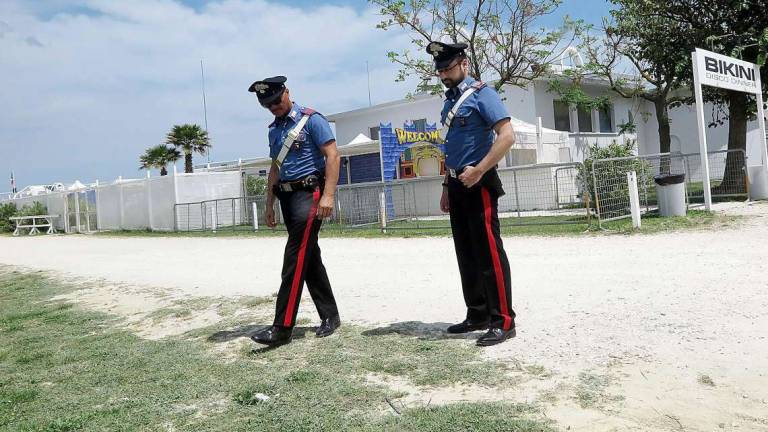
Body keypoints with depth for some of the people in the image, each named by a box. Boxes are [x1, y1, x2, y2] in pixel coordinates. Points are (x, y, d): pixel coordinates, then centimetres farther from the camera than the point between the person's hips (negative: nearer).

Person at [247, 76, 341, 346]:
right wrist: (269, 204, 18)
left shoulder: (311, 120, -5)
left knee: (296, 258, -12)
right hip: (286, 196, 8)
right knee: (310, 257, 9)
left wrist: (328, 195, -22)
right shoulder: (274, 130, 17)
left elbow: (333, 156, -12)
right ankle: (330, 316, 18)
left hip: (309, 193, -8)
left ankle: (283, 327, -12)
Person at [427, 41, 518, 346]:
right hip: (458, 185, 9)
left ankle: (503, 321, -1)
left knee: (488, 252, -7)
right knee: (467, 254, 12)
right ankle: (478, 315, 22)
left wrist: (478, 171, -22)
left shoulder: (482, 94, -8)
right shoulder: (450, 101, 17)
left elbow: (507, 136, -18)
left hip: (478, 184, -9)